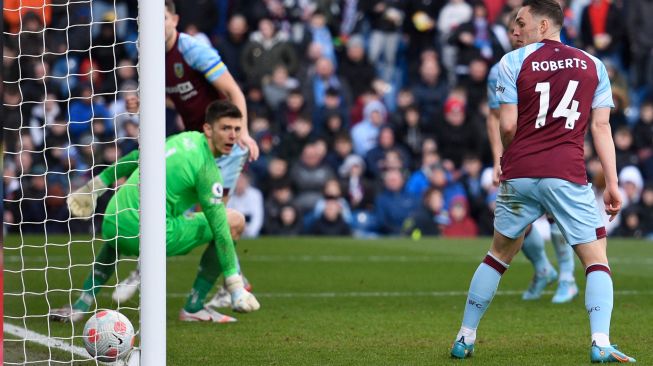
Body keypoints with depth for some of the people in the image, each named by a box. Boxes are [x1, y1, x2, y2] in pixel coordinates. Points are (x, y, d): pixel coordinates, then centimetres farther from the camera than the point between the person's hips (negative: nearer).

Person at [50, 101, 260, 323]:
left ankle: (80, 306, 29)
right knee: (230, 225, 5)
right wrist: (235, 283, -9)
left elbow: (133, 158, 24)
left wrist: (97, 184, 36)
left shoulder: (186, 138, 13)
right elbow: (219, 227, -11)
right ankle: (194, 308, 10)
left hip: (111, 226, 7)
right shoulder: (207, 169, -9)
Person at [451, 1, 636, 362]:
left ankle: (464, 339, 21)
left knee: (498, 254, 17)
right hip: (567, 176, -1)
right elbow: (601, 127, 3)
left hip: (519, 175, 1)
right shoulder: (593, 65, 9)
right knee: (596, 259, 4)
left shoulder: (513, 62, 2)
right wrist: (612, 184, 3)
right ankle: (600, 343, -13)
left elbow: (507, 126, -3)